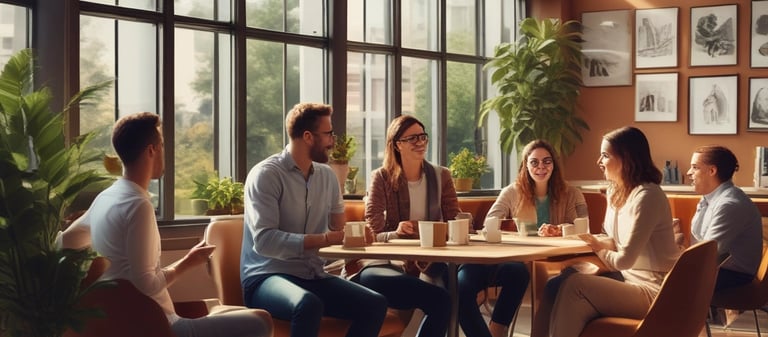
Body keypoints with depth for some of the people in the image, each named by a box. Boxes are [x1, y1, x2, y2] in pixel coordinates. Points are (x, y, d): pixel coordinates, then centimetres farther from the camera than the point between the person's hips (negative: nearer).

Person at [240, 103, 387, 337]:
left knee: (374, 304, -14)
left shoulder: (327, 176, 11)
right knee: (309, 304, -38)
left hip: (312, 276, 7)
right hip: (267, 277, -7)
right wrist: (322, 240, -25)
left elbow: (338, 229, 17)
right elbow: (264, 240, -21)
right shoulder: (266, 174, -10)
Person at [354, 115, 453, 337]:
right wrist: (395, 234, -27)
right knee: (439, 299, -36)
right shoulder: (382, 178, 1)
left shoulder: (441, 176, 12)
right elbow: (372, 235, -4)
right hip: (388, 260, -4)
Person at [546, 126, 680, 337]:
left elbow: (624, 259, -21)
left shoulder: (646, 197, -20)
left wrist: (600, 251, -2)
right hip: (632, 279, 8)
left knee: (575, 285, -20)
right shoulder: (616, 191, 9)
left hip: (655, 292, -8)